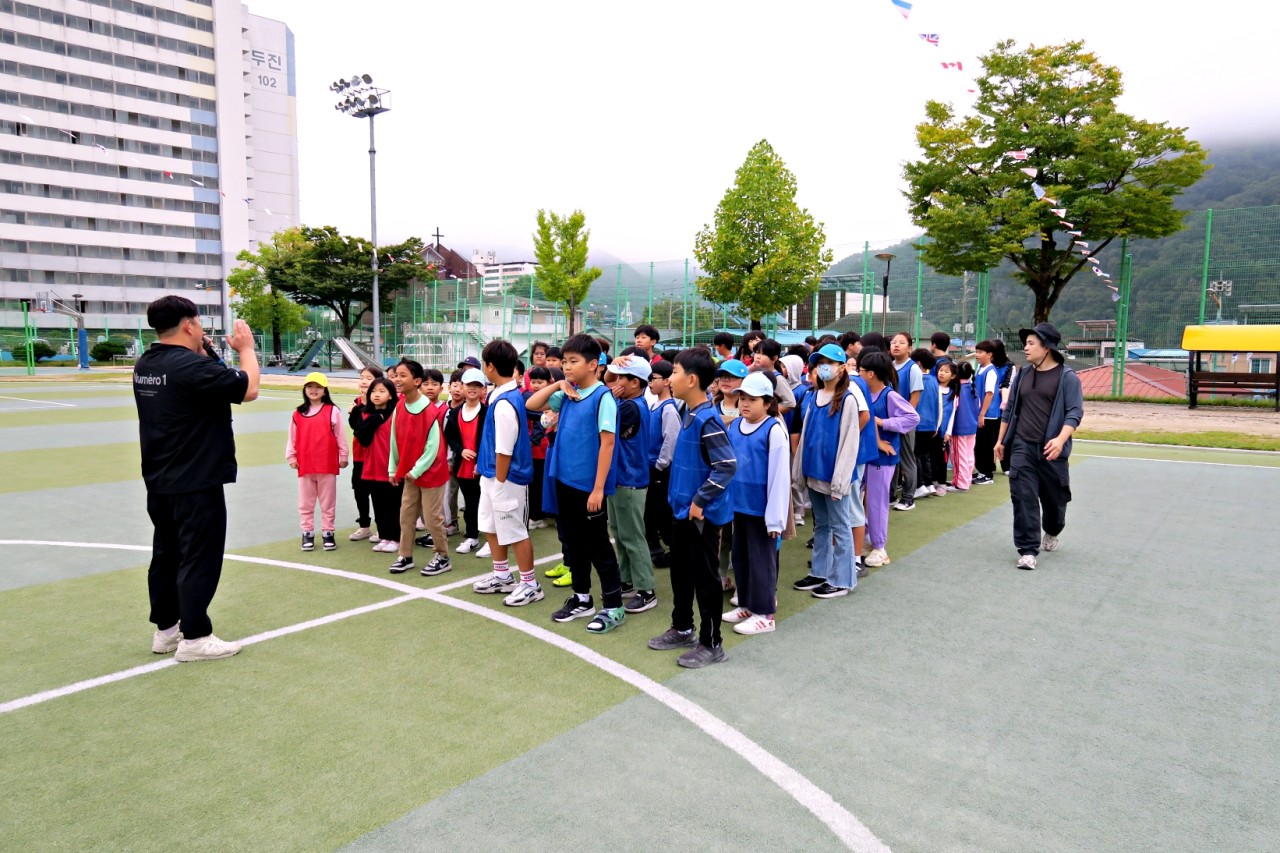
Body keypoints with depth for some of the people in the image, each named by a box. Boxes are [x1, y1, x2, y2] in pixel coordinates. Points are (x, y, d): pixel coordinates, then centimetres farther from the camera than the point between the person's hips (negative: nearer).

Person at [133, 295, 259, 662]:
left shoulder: (145, 365, 7)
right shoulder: (191, 366, -21)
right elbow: (248, 390, -18)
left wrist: (203, 353, 11)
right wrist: (246, 349, -5)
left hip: (160, 481, 9)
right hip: (196, 483, -9)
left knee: (166, 554, 16)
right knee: (199, 558, 0)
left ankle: (165, 629, 27)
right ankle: (194, 638, 7)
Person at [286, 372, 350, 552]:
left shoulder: (332, 411, -3)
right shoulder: (298, 413, 4)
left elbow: (340, 436, -1)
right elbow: (292, 437, 7)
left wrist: (343, 456, 0)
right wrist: (291, 457, 5)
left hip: (327, 464, -2)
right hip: (305, 465, 2)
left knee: (328, 502, 8)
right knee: (305, 503, 10)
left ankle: (327, 533, 17)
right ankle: (307, 533, 20)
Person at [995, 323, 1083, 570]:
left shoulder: (1067, 377, -6)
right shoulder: (1023, 376, 9)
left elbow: (1075, 412, -12)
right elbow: (1009, 410, 17)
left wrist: (1060, 440, -27)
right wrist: (1000, 440, 16)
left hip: (1051, 450, -3)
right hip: (1022, 447, 3)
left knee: (1054, 497, 13)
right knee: (1023, 498, -7)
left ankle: (1051, 533, 43)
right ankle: (1028, 550, -3)